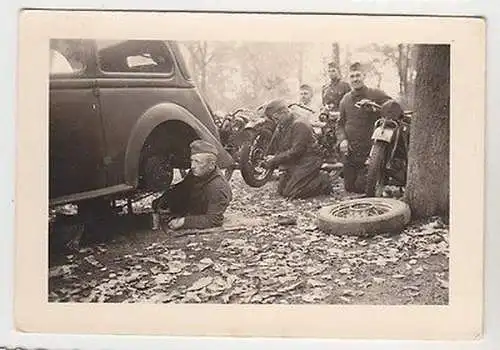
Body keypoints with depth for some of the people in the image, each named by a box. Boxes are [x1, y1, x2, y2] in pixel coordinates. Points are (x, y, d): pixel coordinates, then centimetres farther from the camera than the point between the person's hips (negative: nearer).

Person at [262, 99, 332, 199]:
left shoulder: (299, 124, -20)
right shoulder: (282, 125, 9)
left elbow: (295, 151, -25)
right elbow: (275, 146, 15)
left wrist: (275, 161, -21)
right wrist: (273, 158, -6)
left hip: (307, 163, -10)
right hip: (293, 164, 10)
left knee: (290, 193, -15)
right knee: (281, 190, 7)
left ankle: (323, 181, 1)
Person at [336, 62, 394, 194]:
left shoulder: (376, 95, -5)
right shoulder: (345, 99, 11)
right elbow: (340, 123, 16)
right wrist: (342, 140, -1)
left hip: (370, 151, -5)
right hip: (350, 152, 6)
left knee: (361, 186, -8)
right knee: (349, 187, 9)